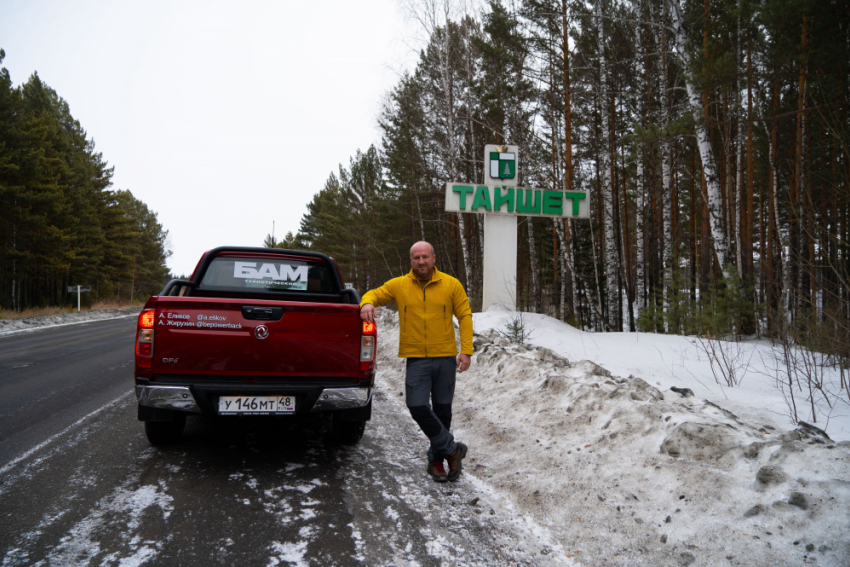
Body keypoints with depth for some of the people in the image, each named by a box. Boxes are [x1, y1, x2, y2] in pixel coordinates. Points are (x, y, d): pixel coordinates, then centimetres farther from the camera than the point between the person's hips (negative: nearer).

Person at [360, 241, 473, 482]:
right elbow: (375, 294, 14)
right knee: (418, 407, -12)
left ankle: (436, 458, 24)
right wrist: (367, 303, -12)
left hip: (445, 357, 0)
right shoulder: (399, 285, 3)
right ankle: (452, 448, 4)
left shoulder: (451, 285, 1)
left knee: (442, 410, 7)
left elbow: (465, 317, 2)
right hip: (416, 359, 0)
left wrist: (466, 351, -6)